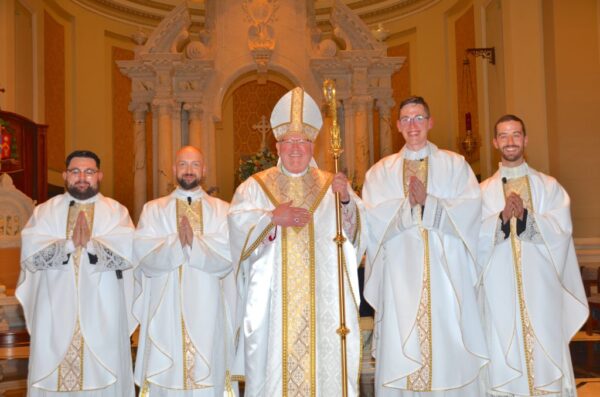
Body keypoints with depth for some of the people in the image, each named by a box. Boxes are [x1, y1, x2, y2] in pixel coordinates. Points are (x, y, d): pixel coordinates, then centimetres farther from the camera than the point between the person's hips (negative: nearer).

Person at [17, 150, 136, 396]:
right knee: (52, 374, 2)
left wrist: (90, 243, -21)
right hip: (55, 315, 1)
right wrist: (69, 243, -18)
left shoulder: (116, 211, 6)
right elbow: (30, 255, -5)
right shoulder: (44, 211, 9)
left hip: (103, 315, -1)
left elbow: (127, 254, -8)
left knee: (102, 375, 1)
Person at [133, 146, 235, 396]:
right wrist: (176, 241, -16)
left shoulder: (222, 210, 9)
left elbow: (228, 254, -5)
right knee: (165, 376, 0)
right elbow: (143, 253, -4)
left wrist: (194, 242, -16)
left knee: (206, 377, 1)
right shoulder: (153, 209, 10)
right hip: (165, 310, 0)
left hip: (206, 310, 0)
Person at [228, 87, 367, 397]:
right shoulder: (255, 186, 8)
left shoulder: (331, 185, 9)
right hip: (273, 300, 0)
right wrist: (272, 217, -21)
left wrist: (346, 200, -23)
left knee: (325, 359, 3)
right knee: (273, 363, 2)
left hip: (322, 298, 1)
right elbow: (237, 224, -6)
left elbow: (356, 229, -4)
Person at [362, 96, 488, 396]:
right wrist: (408, 203, -13)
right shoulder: (381, 171, 12)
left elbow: (471, 209, -4)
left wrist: (427, 202, -13)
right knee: (400, 353, 0)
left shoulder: (454, 164, 11)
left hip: (446, 275, 0)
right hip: (401, 278, 1)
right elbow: (373, 219, -1)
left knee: (449, 353, -1)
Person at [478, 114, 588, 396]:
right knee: (504, 355, 1)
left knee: (545, 351, 1)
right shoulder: (483, 191, 9)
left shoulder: (548, 186, 10)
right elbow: (475, 236, -2)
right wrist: (501, 219, -18)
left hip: (540, 286, 0)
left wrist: (526, 217, -17)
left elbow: (562, 229, -3)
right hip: (500, 288, 0)